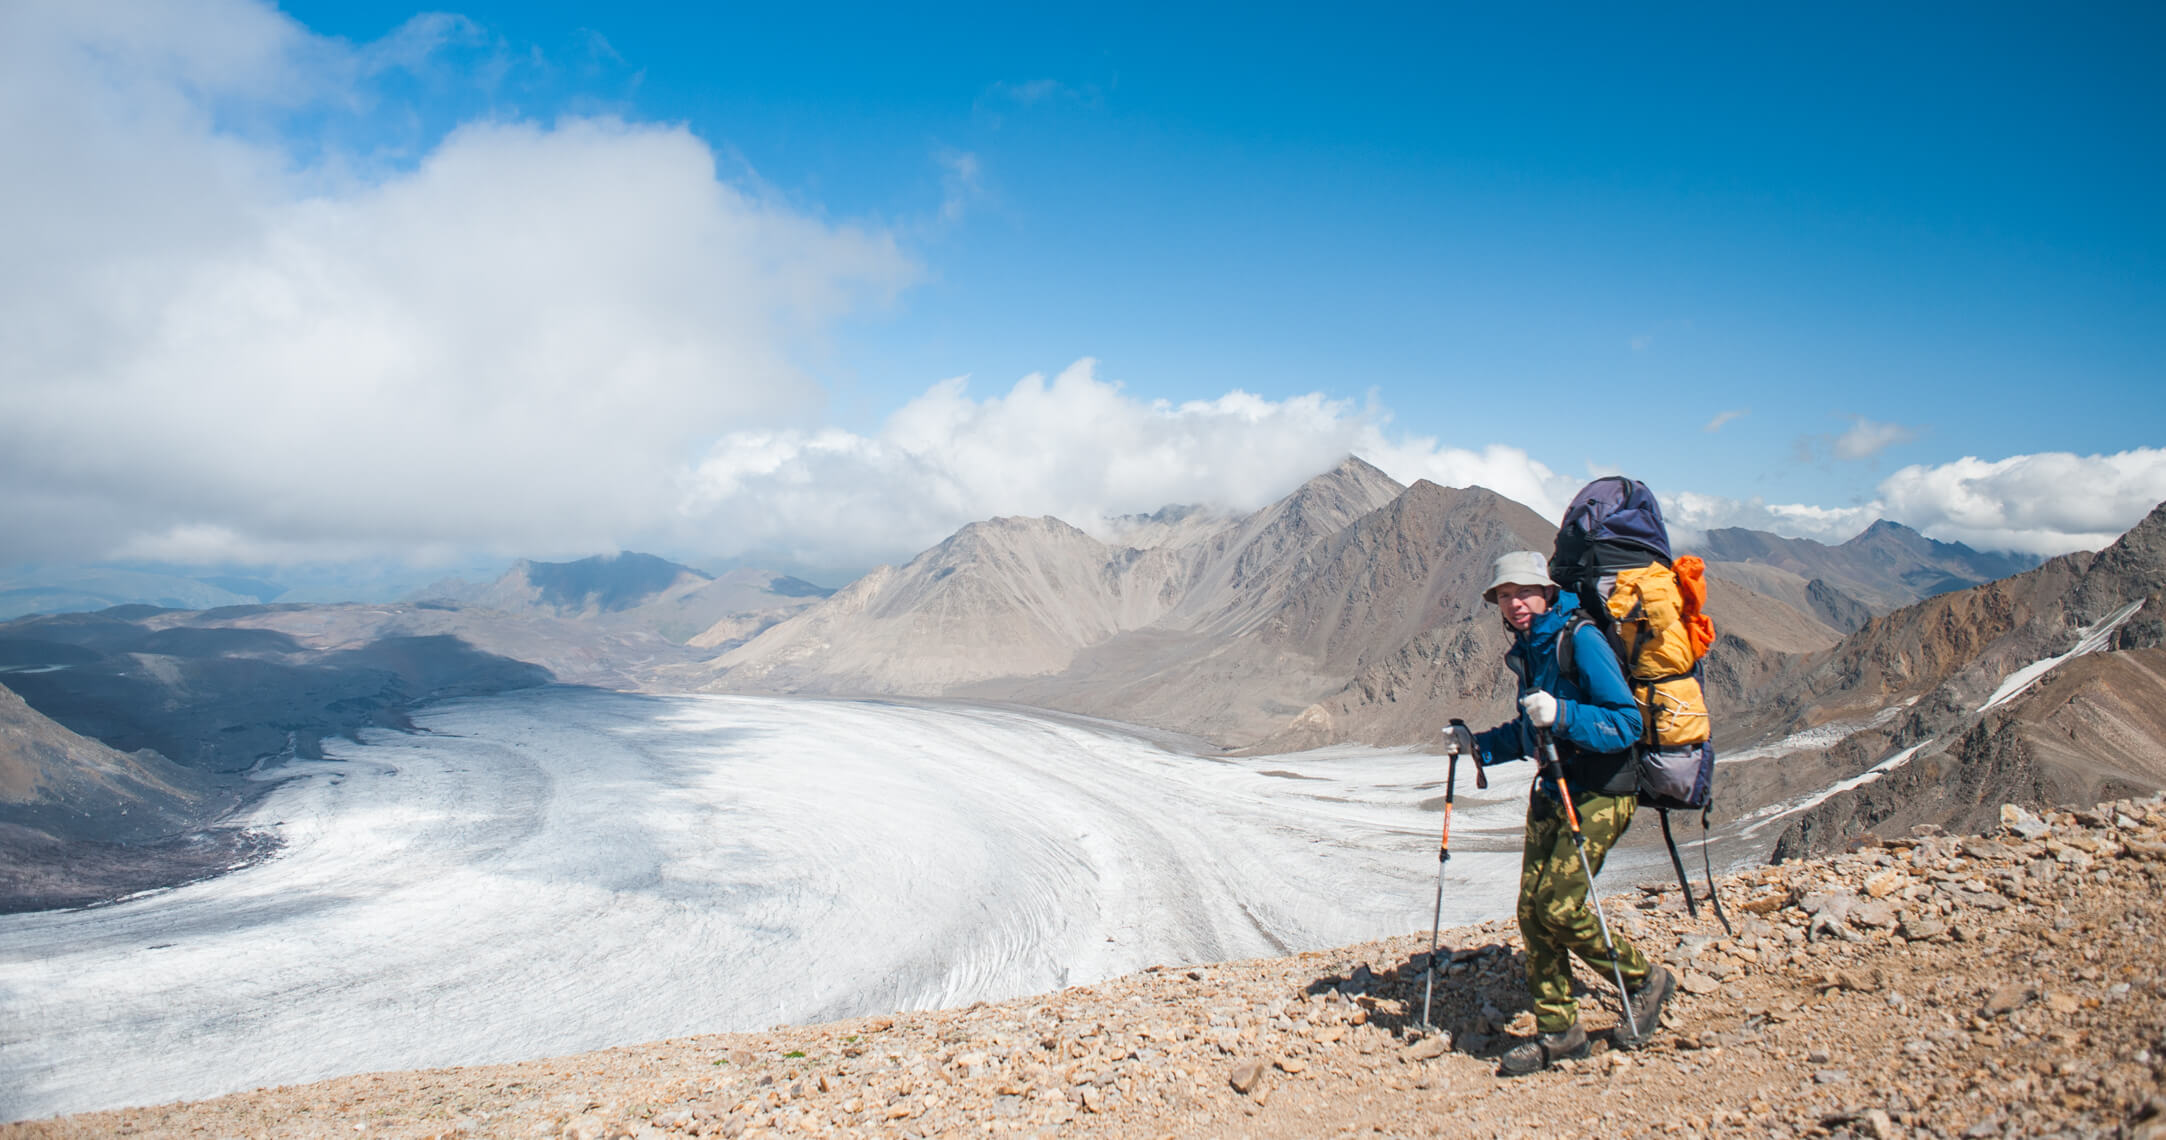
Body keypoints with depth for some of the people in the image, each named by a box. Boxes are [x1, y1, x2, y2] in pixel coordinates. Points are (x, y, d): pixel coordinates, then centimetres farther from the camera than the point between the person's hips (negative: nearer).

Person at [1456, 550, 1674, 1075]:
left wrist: (1562, 715, -32)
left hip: (1600, 795, -8)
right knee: (1531, 910, 2)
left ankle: (1644, 978, 12)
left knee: (1559, 908, -13)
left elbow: (1628, 722, -20)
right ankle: (1558, 1030, 14)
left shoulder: (1581, 640, -15)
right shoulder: (1527, 650, 10)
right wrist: (1479, 746, 7)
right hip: (1551, 793, 8)